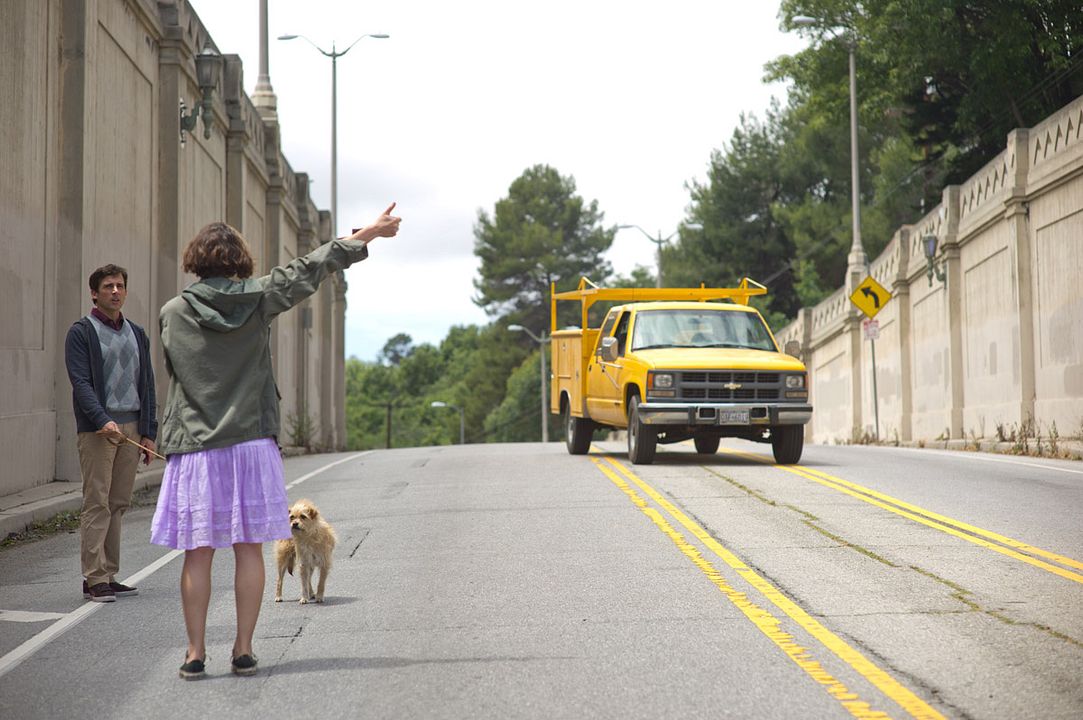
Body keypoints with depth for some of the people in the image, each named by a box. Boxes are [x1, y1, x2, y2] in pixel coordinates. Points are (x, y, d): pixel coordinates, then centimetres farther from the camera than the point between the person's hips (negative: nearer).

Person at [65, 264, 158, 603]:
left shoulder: (137, 334, 17)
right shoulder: (82, 332, -1)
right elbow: (81, 382, -11)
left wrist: (149, 432, 9)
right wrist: (102, 421, -24)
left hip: (132, 427, 6)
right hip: (98, 428, -6)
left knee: (119, 503, 6)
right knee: (97, 503, -7)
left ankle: (109, 575, 11)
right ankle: (94, 579, -6)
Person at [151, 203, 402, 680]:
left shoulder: (172, 313, -1)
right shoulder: (258, 299, -1)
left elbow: (174, 370, 12)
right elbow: (309, 269, 8)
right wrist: (367, 234, 17)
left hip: (194, 449, 0)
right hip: (251, 444, 1)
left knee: (198, 554, 3)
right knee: (248, 548, 6)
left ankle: (195, 653, 6)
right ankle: (243, 650, 9)